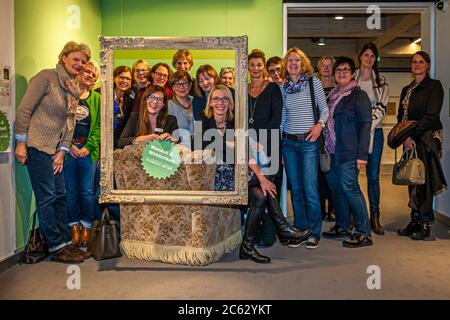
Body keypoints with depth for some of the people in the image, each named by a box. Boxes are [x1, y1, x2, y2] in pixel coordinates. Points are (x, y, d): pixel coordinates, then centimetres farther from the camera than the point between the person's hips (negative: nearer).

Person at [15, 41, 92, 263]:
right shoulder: (46, 77, -9)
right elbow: (24, 110, -12)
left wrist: (62, 152, 4)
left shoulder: (73, 90, 14)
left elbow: (70, 123, 12)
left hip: (55, 149, 8)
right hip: (37, 146, -8)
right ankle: (56, 248, 5)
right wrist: (21, 143, -14)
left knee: (60, 195, 11)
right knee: (47, 197, -3)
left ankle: (65, 242, 21)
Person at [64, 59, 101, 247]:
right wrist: (68, 146, -9)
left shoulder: (96, 98, 10)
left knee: (87, 190, 1)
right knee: (71, 190, 4)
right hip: (68, 149, -1)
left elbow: (98, 126, 5)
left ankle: (87, 226, 14)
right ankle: (74, 227, 16)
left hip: (88, 150, 1)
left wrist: (88, 147, -6)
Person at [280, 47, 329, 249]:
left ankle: (314, 233, 7)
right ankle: (299, 230, 20)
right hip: (288, 142, 4)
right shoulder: (282, 87, 10)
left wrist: (319, 124, -15)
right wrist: (278, 144, 11)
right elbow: (282, 117, 13)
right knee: (295, 189, 9)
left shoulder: (313, 82, 1)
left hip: (308, 142, -3)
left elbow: (324, 109, 4)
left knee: (310, 189, -7)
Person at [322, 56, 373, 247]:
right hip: (332, 151, 7)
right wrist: (325, 147, 13)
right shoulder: (332, 95, 16)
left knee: (349, 187, -10)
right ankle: (342, 226, 24)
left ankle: (364, 233, -3)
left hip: (348, 151, -7)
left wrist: (362, 155, -17)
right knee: (335, 186, 10)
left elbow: (365, 125, -10)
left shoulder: (359, 95, -4)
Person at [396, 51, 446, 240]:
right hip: (409, 140, 6)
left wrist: (412, 135, -14)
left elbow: (431, 115, -11)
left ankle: (425, 225, 2)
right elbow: (401, 116, 14)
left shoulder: (434, 86, -1)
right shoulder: (406, 90, 18)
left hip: (427, 138, -6)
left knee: (424, 181, -6)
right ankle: (414, 222, 13)